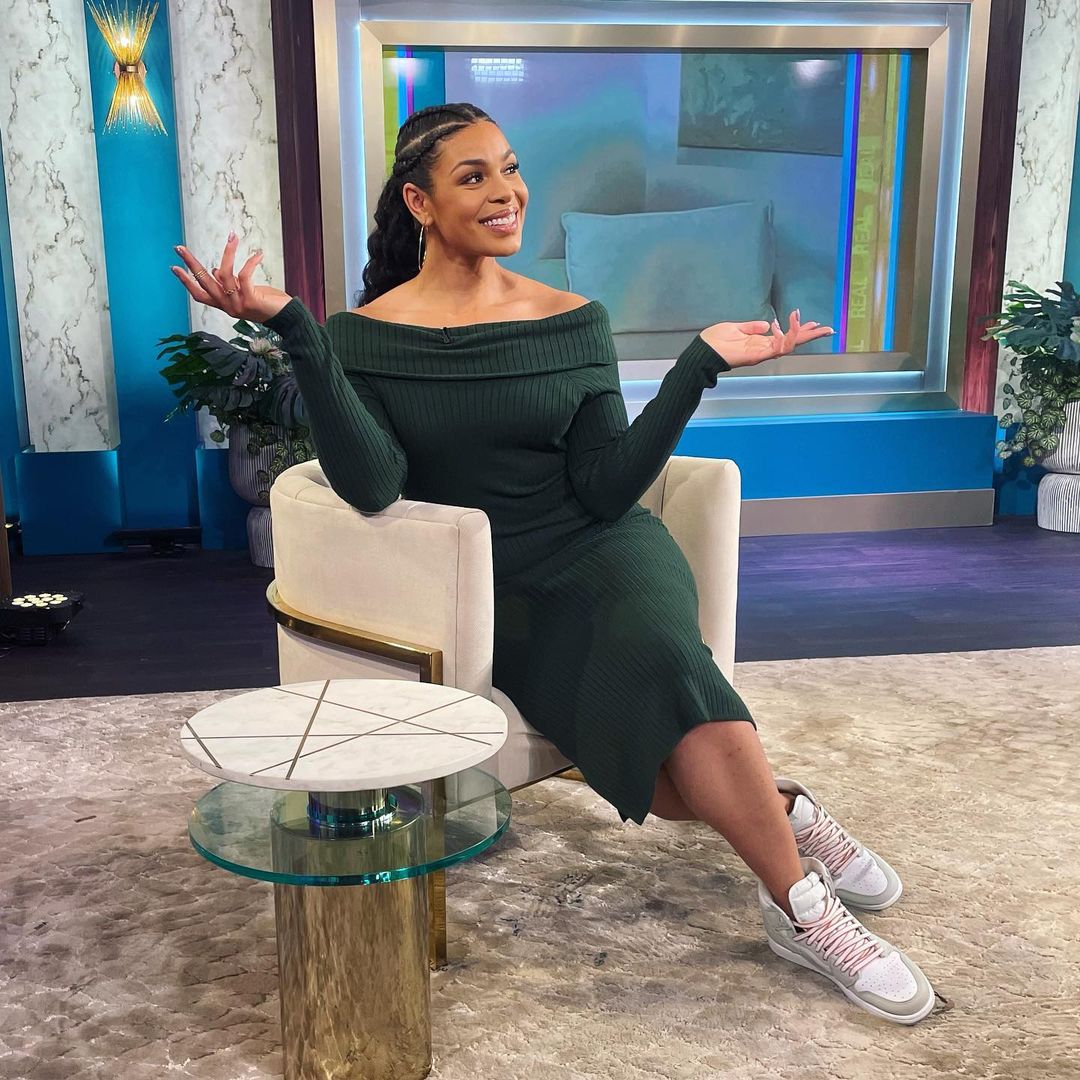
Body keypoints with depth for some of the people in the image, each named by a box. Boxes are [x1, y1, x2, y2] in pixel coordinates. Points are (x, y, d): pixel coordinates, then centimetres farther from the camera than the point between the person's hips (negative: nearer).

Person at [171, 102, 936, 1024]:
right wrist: (291, 330, -23)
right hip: (483, 585, -1)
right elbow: (370, 486, -17)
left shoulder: (575, 320, 5)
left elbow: (606, 490, -2)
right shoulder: (363, 337, -1)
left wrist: (700, 366, -8)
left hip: (596, 549, 2)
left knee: (656, 652, -33)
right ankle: (789, 810, -6)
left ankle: (799, 908, -16)